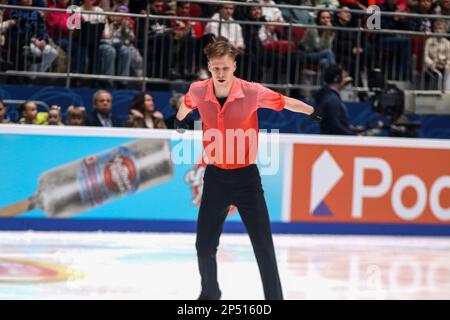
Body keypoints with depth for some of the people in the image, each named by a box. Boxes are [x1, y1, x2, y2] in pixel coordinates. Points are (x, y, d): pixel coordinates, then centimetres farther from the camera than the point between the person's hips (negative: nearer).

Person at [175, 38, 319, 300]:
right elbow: (187, 104, 17)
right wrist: (180, 121, 35)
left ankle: (275, 297, 4)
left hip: (246, 176, -3)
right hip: (215, 175, 3)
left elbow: (285, 102, -1)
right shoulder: (198, 91, -7)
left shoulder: (252, 92, -16)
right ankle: (210, 293, 33)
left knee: (264, 247, -5)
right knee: (205, 246, 9)